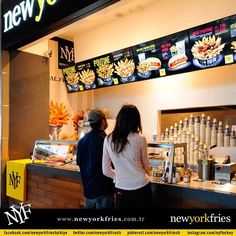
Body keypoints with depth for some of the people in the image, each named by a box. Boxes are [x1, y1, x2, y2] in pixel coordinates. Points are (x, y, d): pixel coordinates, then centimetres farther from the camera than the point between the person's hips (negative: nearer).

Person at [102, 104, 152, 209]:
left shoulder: (108, 139, -4)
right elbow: (146, 166, 5)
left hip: (121, 189, 2)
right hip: (141, 187, -1)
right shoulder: (140, 139, -10)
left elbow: (106, 171, 2)